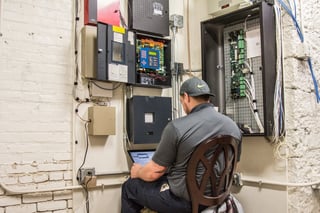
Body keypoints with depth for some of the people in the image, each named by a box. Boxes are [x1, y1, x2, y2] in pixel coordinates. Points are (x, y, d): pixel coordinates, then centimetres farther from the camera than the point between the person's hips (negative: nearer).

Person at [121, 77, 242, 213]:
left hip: (184, 199, -6)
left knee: (129, 186, 16)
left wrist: (138, 172, 10)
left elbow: (153, 172, -12)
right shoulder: (233, 127, -2)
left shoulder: (176, 127, -20)